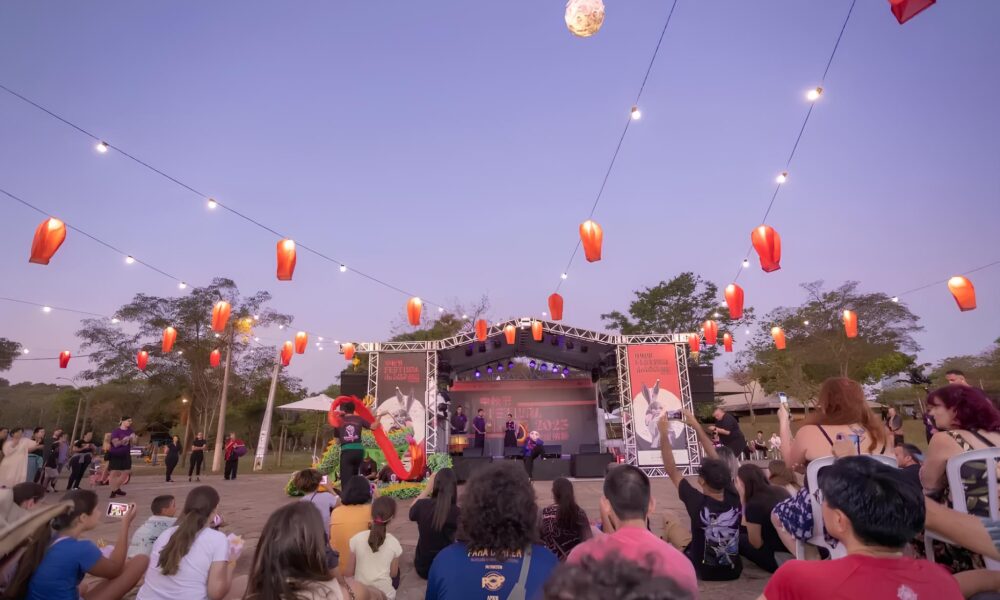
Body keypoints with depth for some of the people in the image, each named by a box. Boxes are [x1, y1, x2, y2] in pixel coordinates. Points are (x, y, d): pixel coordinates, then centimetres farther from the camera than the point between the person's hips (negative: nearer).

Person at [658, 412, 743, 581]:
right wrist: (696, 426, -4)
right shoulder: (734, 499, -16)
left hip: (705, 572, -4)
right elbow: (716, 461, -8)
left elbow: (671, 470, -20)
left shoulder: (698, 504, -27)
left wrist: (664, 434, -19)